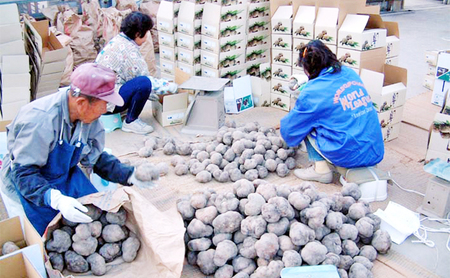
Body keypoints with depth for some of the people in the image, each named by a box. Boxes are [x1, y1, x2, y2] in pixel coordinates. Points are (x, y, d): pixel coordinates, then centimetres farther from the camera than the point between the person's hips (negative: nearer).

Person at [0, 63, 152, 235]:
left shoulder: (89, 116, -12)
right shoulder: (40, 120, -33)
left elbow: (95, 157, 1)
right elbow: (24, 172, -30)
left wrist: (129, 175, -8)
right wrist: (56, 199, -44)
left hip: (66, 174, 6)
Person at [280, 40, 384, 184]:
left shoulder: (312, 92, -10)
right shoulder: (350, 73, 7)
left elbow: (292, 127, 4)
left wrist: (283, 124, 26)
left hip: (350, 156, -7)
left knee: (307, 122, 9)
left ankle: (321, 169, 7)